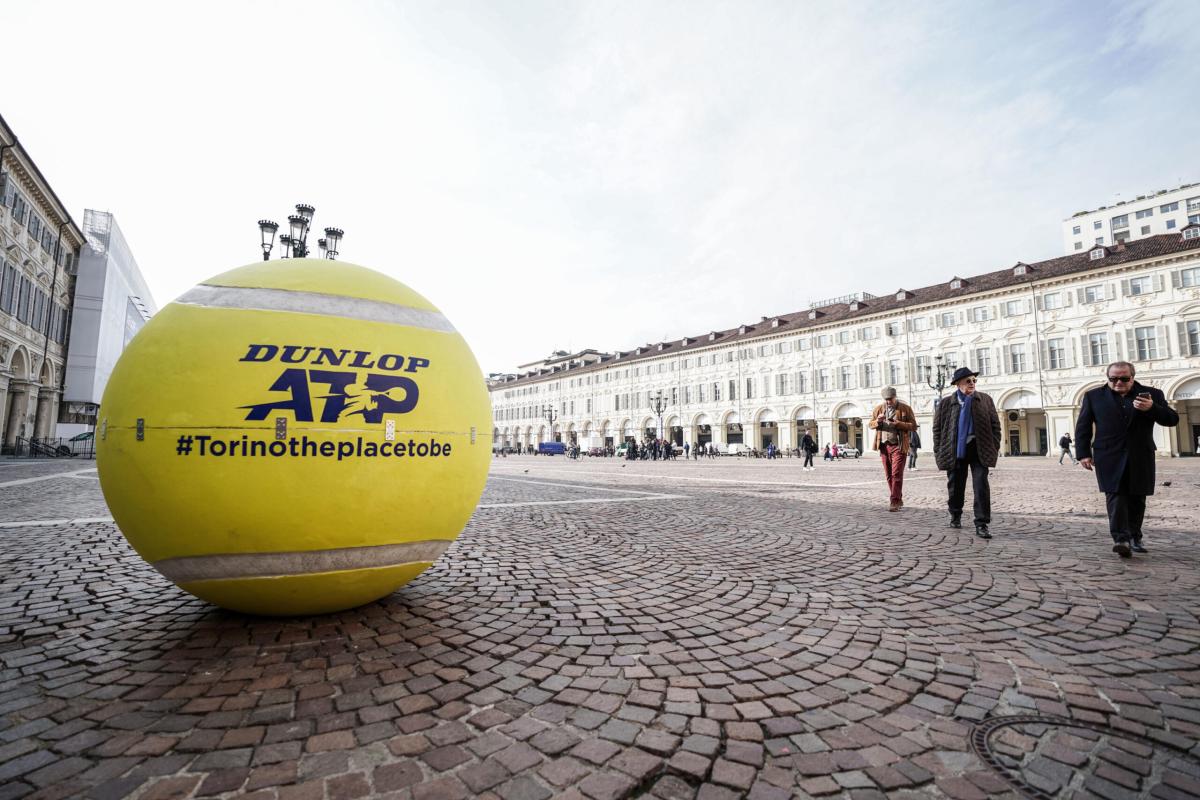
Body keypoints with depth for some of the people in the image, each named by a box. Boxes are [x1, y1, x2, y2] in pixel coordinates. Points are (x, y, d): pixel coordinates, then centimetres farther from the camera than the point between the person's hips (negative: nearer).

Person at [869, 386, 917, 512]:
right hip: (884, 445, 4)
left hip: (898, 446, -4)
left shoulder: (905, 408, 0)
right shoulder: (878, 408, 10)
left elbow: (913, 426, -3)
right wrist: (877, 421, -9)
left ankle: (895, 502, -8)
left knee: (896, 474, -10)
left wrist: (898, 424, -18)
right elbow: (870, 424, 13)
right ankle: (898, 499, 21)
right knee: (889, 475, 8)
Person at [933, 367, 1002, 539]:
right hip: (955, 451, 0)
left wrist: (995, 447, -1)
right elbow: (937, 428, 4)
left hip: (979, 449, 0)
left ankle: (981, 525, -3)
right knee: (955, 485, 11)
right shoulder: (945, 403, 2)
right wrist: (938, 452, 0)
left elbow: (995, 424, 7)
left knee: (981, 485, -8)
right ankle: (955, 516, 33)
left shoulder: (985, 400, 5)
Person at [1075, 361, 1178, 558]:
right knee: (1115, 496, -11)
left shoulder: (1152, 394, 7)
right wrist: (1083, 453, -2)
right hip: (1109, 457, -2)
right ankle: (1121, 539, -16)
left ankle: (1134, 538, 20)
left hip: (1140, 457, 2)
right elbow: (1083, 427, 5)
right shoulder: (1094, 396, 5)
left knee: (1136, 498, 8)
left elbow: (1172, 419, 4)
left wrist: (1152, 408, -15)